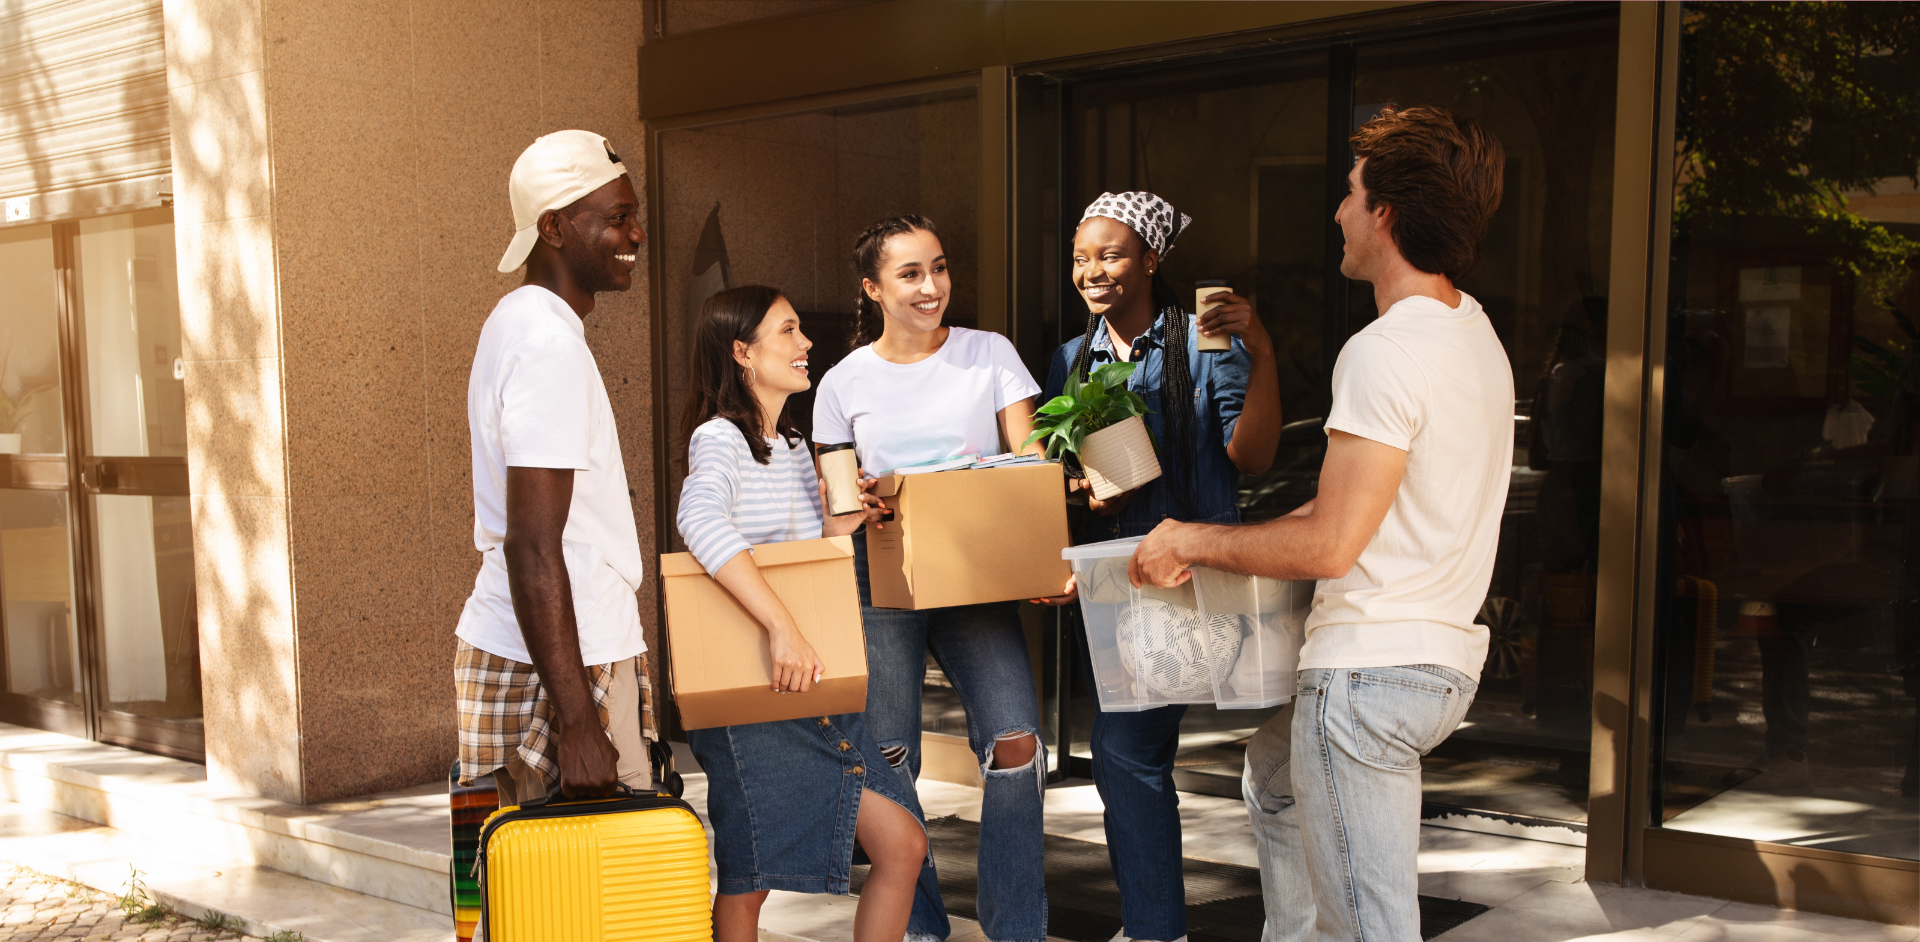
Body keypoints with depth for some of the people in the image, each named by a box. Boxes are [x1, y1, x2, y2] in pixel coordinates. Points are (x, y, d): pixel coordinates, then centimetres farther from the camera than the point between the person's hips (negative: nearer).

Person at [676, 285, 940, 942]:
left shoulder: (793, 447, 17)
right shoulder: (719, 437, -10)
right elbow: (701, 520, -33)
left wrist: (840, 527, 5)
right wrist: (783, 625, -39)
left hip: (812, 688, 8)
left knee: (903, 844, 0)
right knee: (744, 885, 1)